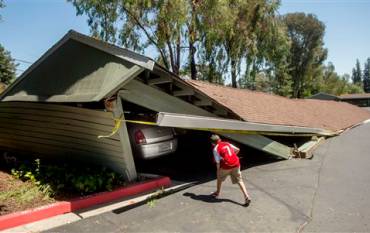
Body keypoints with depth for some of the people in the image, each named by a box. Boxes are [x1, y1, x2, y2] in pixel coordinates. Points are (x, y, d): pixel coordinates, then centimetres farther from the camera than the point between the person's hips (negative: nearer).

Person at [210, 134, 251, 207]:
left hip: (226, 165, -4)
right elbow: (237, 150, 21)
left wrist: (218, 170, 7)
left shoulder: (215, 148, -1)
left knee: (220, 178, 22)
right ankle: (247, 196, -2)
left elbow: (218, 162, -5)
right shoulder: (227, 143, 15)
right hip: (236, 163, 4)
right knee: (239, 181, 10)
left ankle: (217, 193, 39)